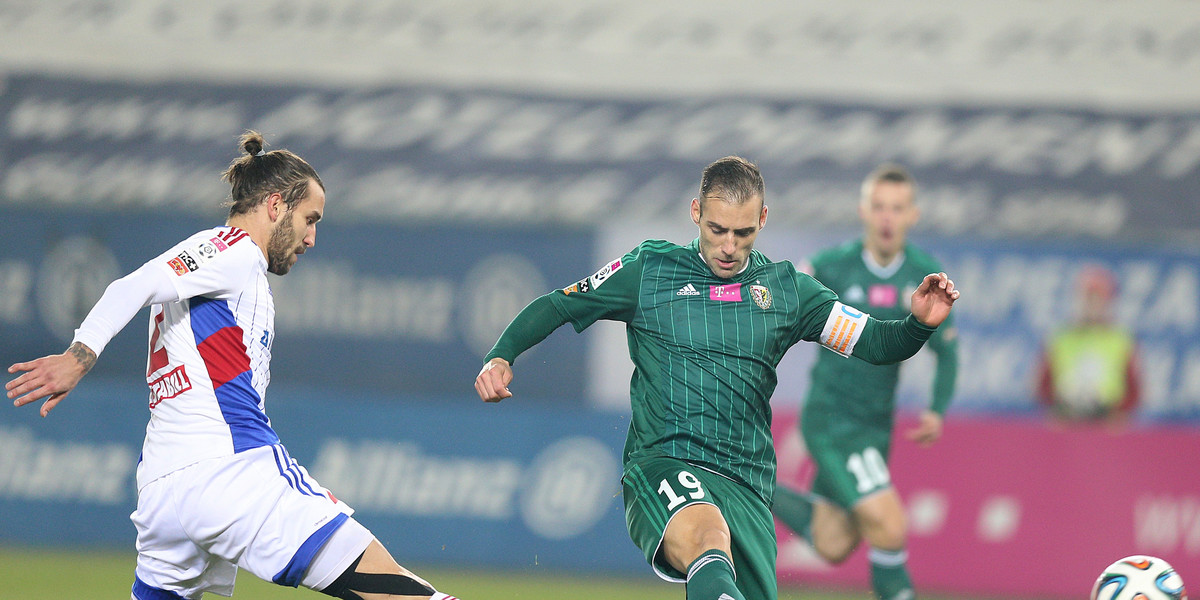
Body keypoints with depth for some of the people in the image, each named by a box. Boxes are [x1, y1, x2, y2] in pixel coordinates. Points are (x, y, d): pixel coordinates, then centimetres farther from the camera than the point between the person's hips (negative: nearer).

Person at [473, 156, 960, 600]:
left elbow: (874, 343, 13)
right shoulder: (649, 270, 7)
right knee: (709, 534, -36)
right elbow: (556, 307, 13)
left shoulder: (786, 289, 13)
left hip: (746, 485, 4)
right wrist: (501, 356, -3)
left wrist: (920, 324, -8)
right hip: (661, 466, -4)